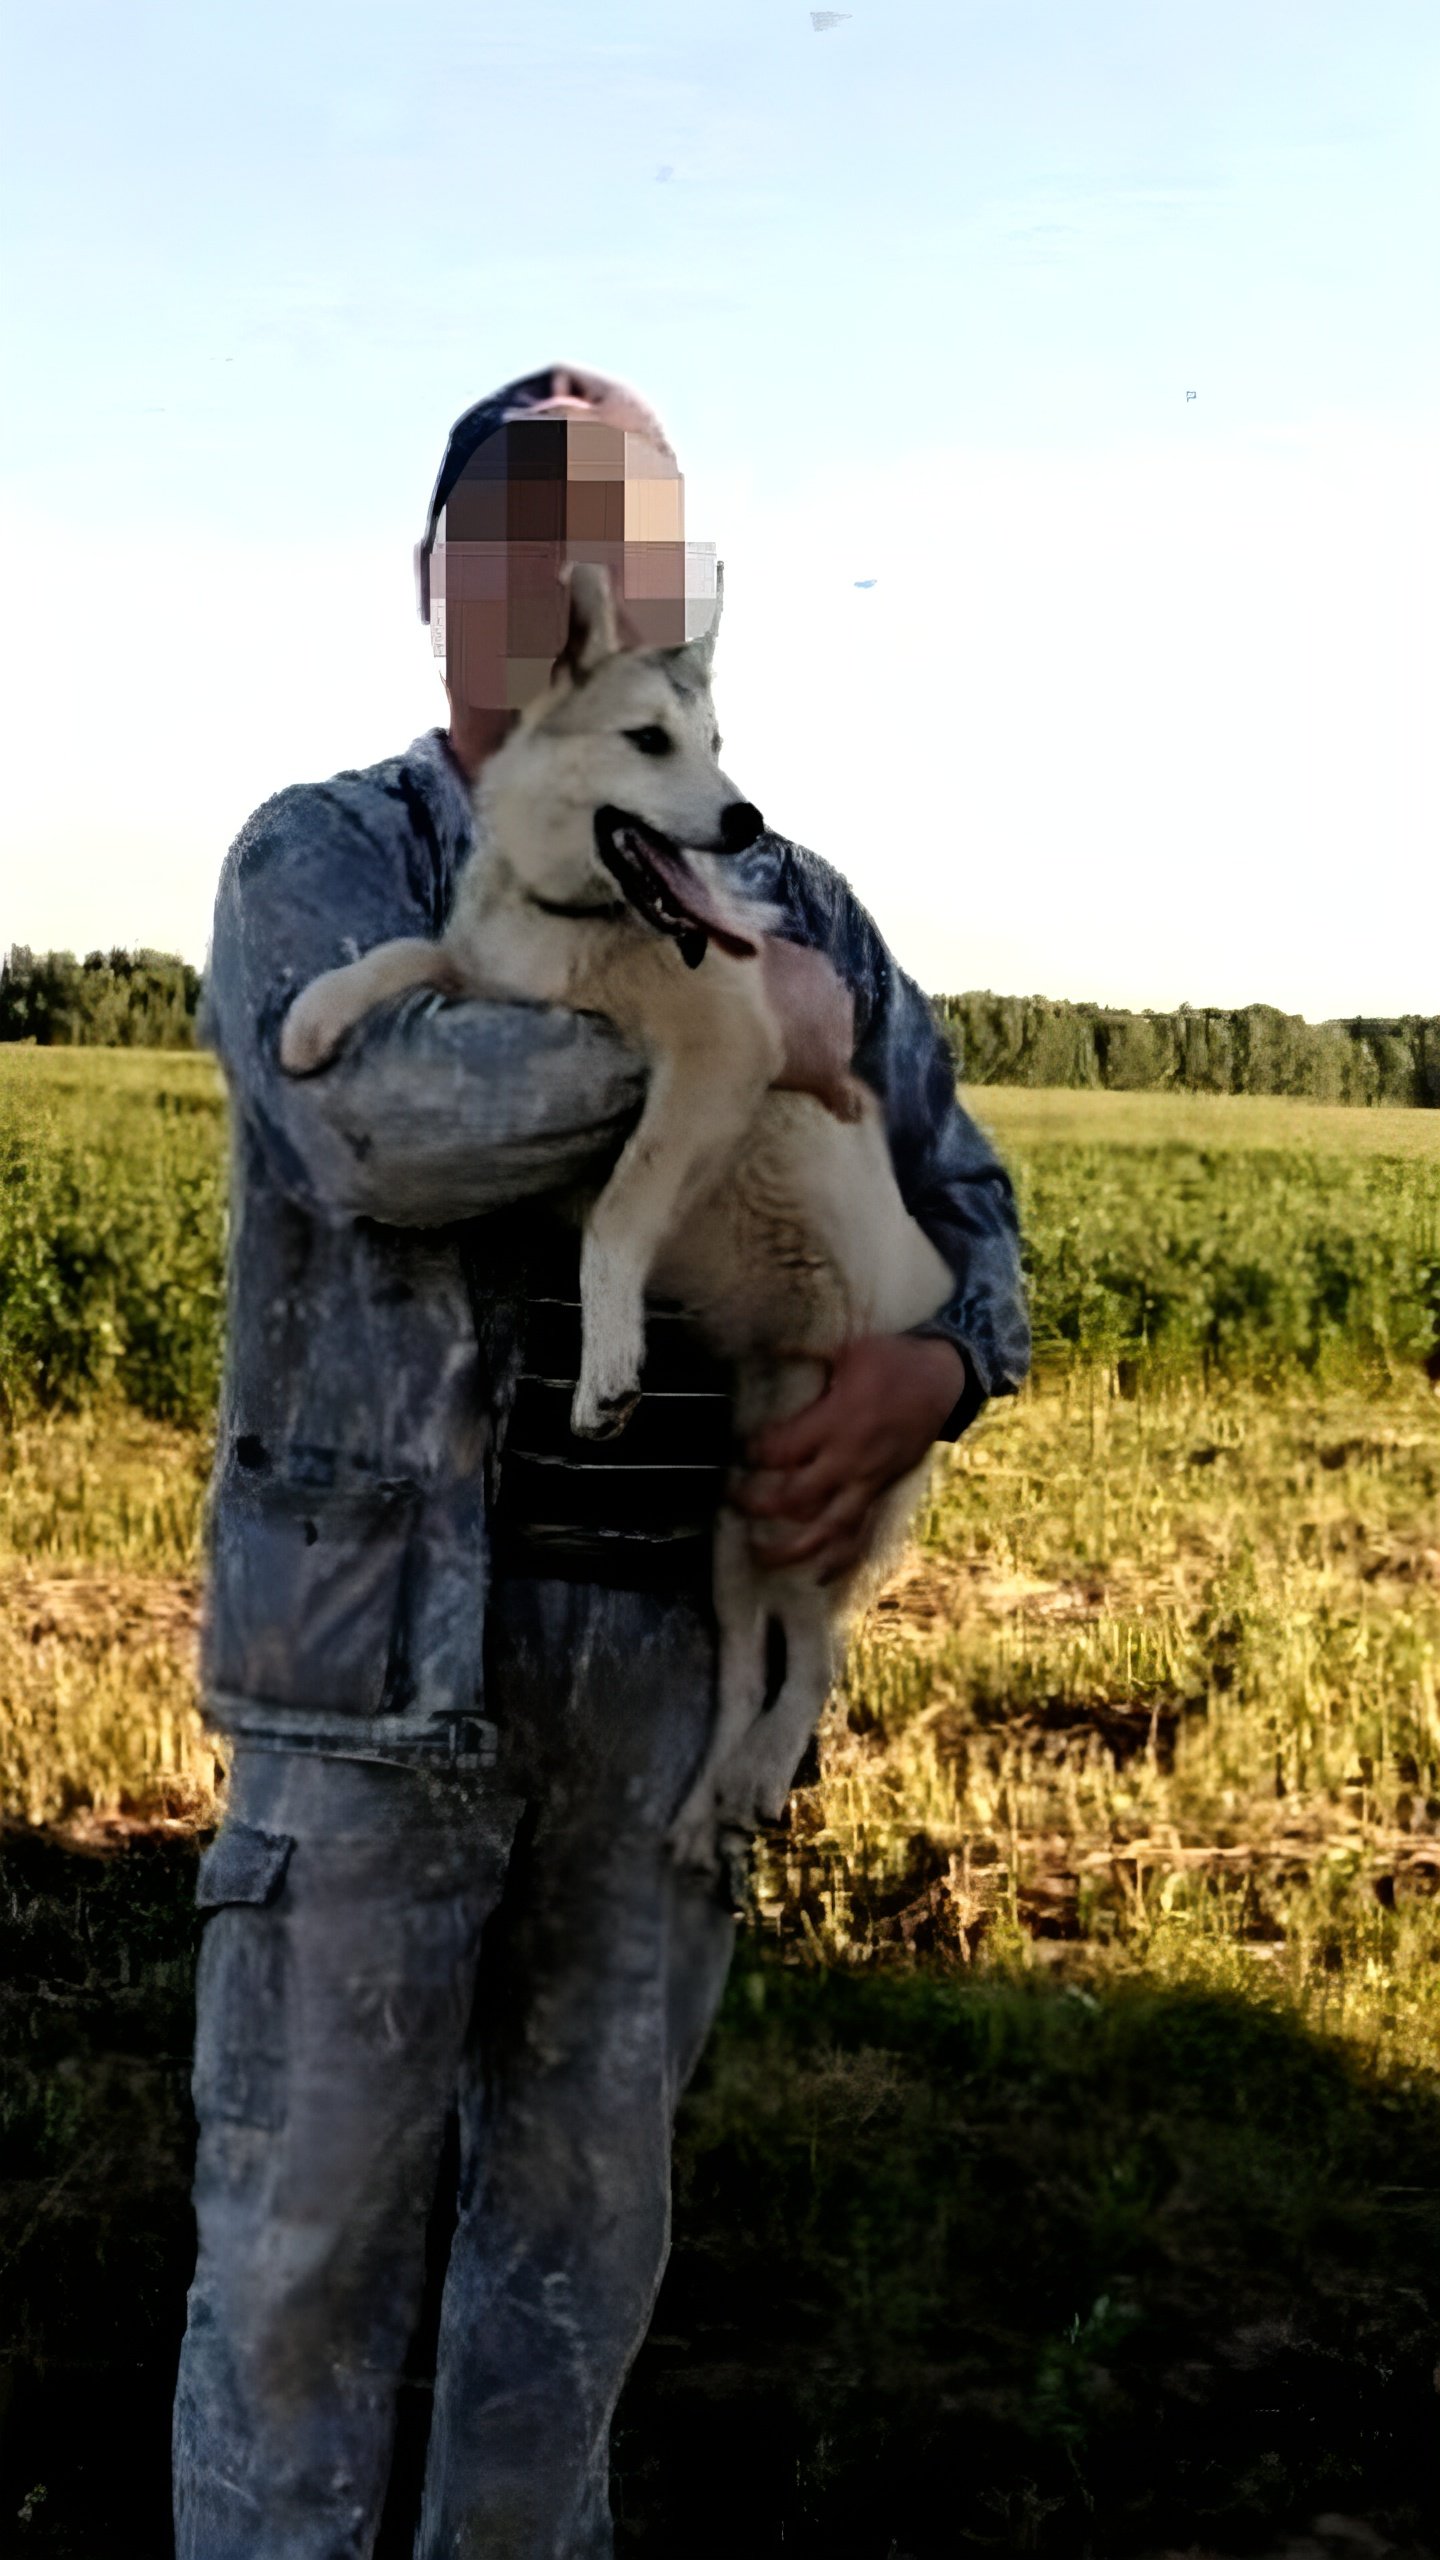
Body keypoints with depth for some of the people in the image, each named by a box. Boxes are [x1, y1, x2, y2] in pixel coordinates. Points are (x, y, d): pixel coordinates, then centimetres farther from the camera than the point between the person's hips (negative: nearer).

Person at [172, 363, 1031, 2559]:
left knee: (589, 2203, 14)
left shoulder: (791, 907, 10)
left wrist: (928, 1369, -6)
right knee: (308, 2221, 2)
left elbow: (962, 1208, 16)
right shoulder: (320, 864, -1)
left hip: (678, 1646, 4)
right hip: (384, 1634, -3)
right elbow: (380, 1116, -22)